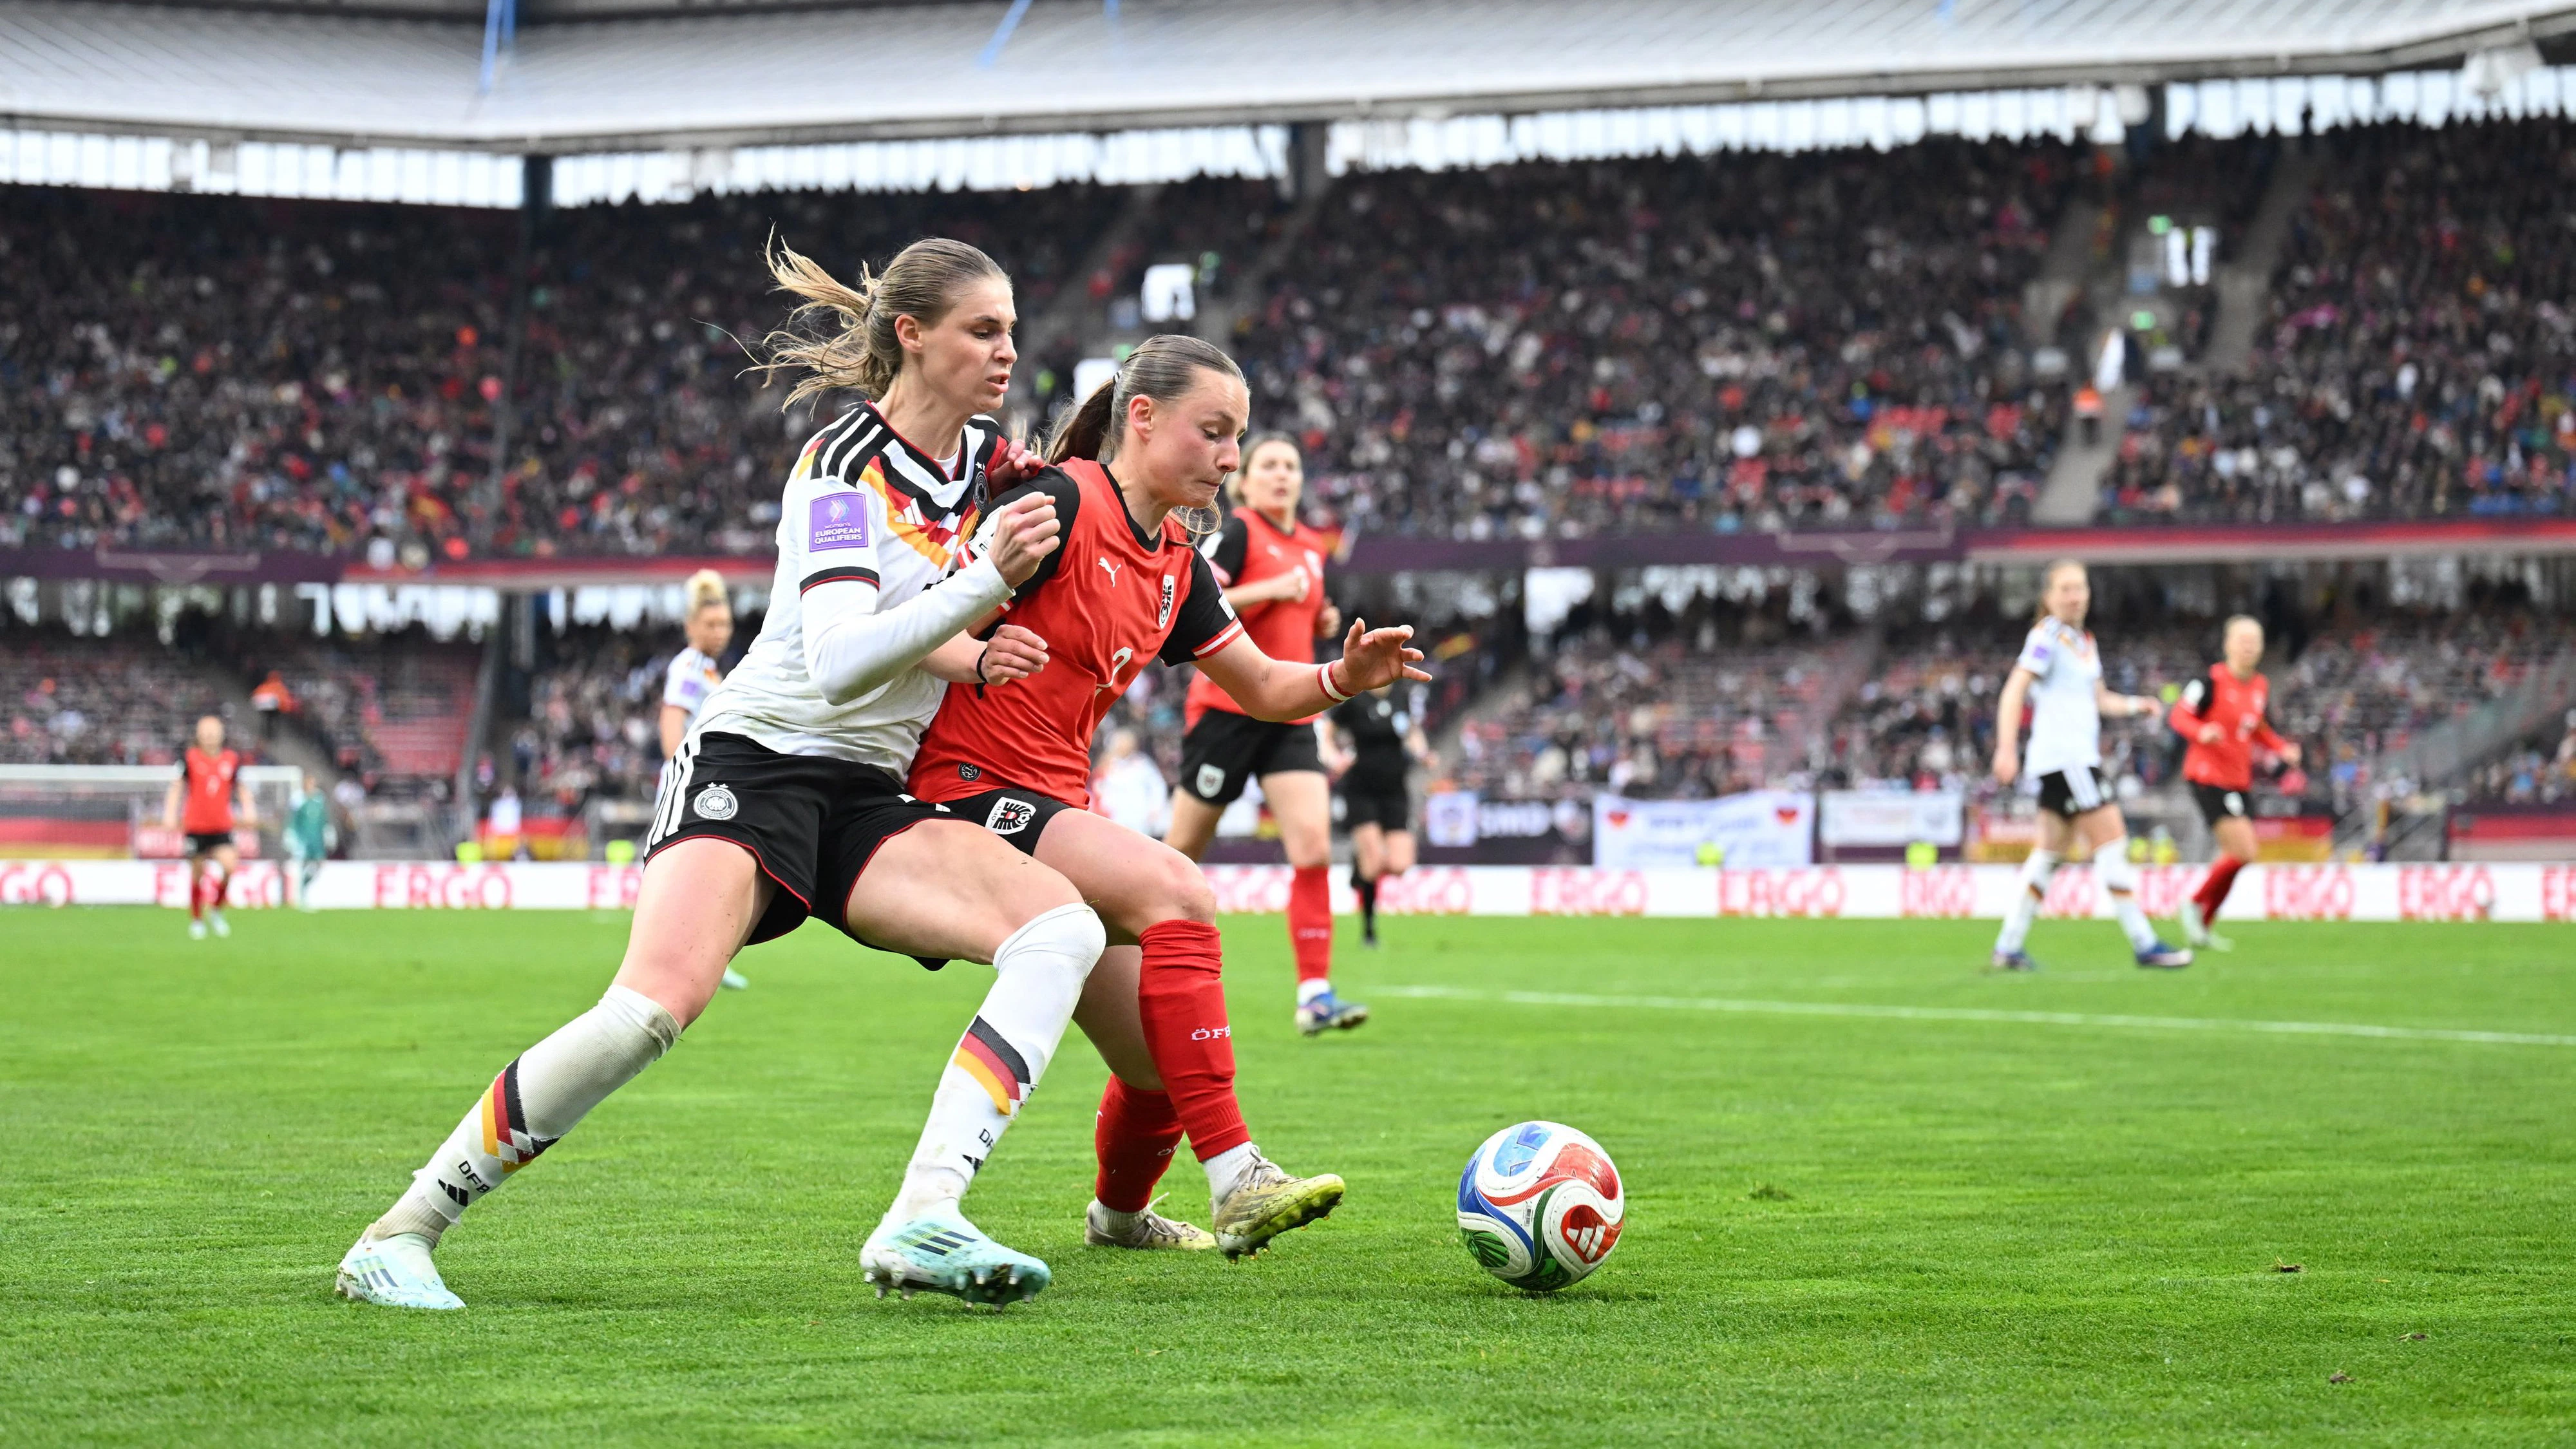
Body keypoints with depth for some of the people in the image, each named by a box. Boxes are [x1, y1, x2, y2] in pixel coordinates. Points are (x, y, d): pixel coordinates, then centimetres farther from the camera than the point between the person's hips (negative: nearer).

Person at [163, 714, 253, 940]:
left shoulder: (232, 759, 5)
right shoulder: (190, 758, -3)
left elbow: (240, 787, 15)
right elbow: (177, 786, 0)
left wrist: (248, 811, 2)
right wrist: (170, 814, -9)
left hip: (222, 827, 1)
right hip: (196, 826, -1)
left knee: (230, 865, -18)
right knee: (197, 874, 4)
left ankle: (216, 910, 4)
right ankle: (196, 920, 22)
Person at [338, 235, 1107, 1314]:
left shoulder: (987, 456, 9)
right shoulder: (842, 465, -12)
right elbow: (837, 661, -26)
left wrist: (969, 660, 7)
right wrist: (983, 581, -34)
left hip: (868, 799, 7)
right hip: (751, 762, -7)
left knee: (1064, 928, -18)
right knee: (656, 1004, -30)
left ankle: (921, 1223, -29)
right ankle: (398, 1234, -15)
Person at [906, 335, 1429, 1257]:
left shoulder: (1178, 571, 13)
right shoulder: (1063, 503, -12)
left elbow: (1261, 688, 20)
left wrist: (1340, 679, 0)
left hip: (1055, 811, 9)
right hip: (972, 795, -9)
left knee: (1164, 1065, 7)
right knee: (1174, 890, -31)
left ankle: (1118, 1214, 40)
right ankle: (1236, 1181, -34)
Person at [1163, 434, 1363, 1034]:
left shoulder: (1312, 547, 15)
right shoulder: (1237, 534, -7)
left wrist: (1323, 623, 8)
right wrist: (1268, 589, -23)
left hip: (1289, 716, 6)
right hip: (1229, 707, -6)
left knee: (1314, 848, -10)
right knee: (1185, 850, 4)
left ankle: (1315, 994, -13)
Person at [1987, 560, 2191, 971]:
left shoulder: (2084, 642, 18)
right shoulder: (2047, 636, -8)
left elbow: (2098, 698, 25)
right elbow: (2014, 691, -15)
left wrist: (2133, 705, 7)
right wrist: (2006, 748, -23)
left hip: (2079, 757, 9)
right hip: (2064, 756, -9)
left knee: (2050, 853, 10)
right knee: (2112, 842, -10)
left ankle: (2008, 947, 11)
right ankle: (2144, 944, -9)